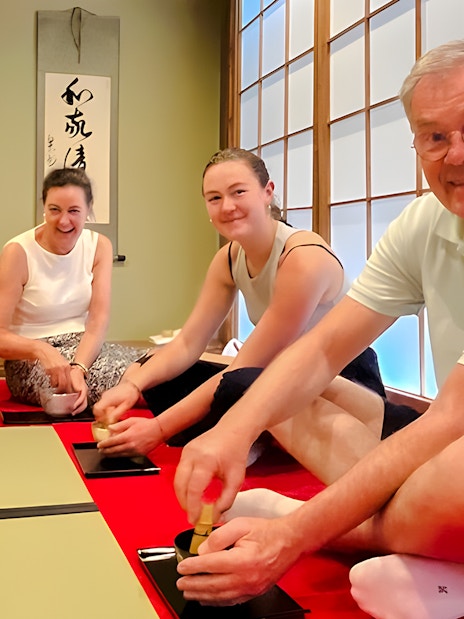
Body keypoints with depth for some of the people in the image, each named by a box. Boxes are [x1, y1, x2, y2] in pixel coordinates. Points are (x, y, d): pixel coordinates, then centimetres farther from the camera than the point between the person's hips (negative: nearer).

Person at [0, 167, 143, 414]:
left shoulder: (99, 246, 1)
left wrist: (78, 368, -28)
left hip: (85, 348, 4)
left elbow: (98, 321, -8)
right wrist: (41, 350, -36)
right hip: (31, 361, -4)